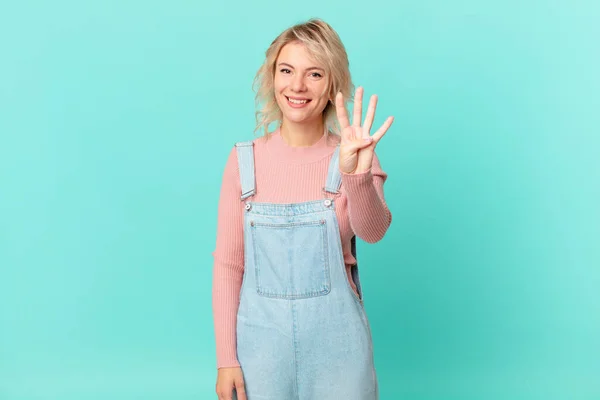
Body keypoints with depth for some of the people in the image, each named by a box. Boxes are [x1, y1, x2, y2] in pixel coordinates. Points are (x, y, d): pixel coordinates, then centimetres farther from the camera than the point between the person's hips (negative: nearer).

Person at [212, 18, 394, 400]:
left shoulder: (353, 157, -4)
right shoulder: (245, 160, -3)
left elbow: (373, 231, -23)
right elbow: (228, 263, 0)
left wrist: (356, 175, -42)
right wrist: (226, 357, -2)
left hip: (336, 335, 0)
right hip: (262, 332, 1)